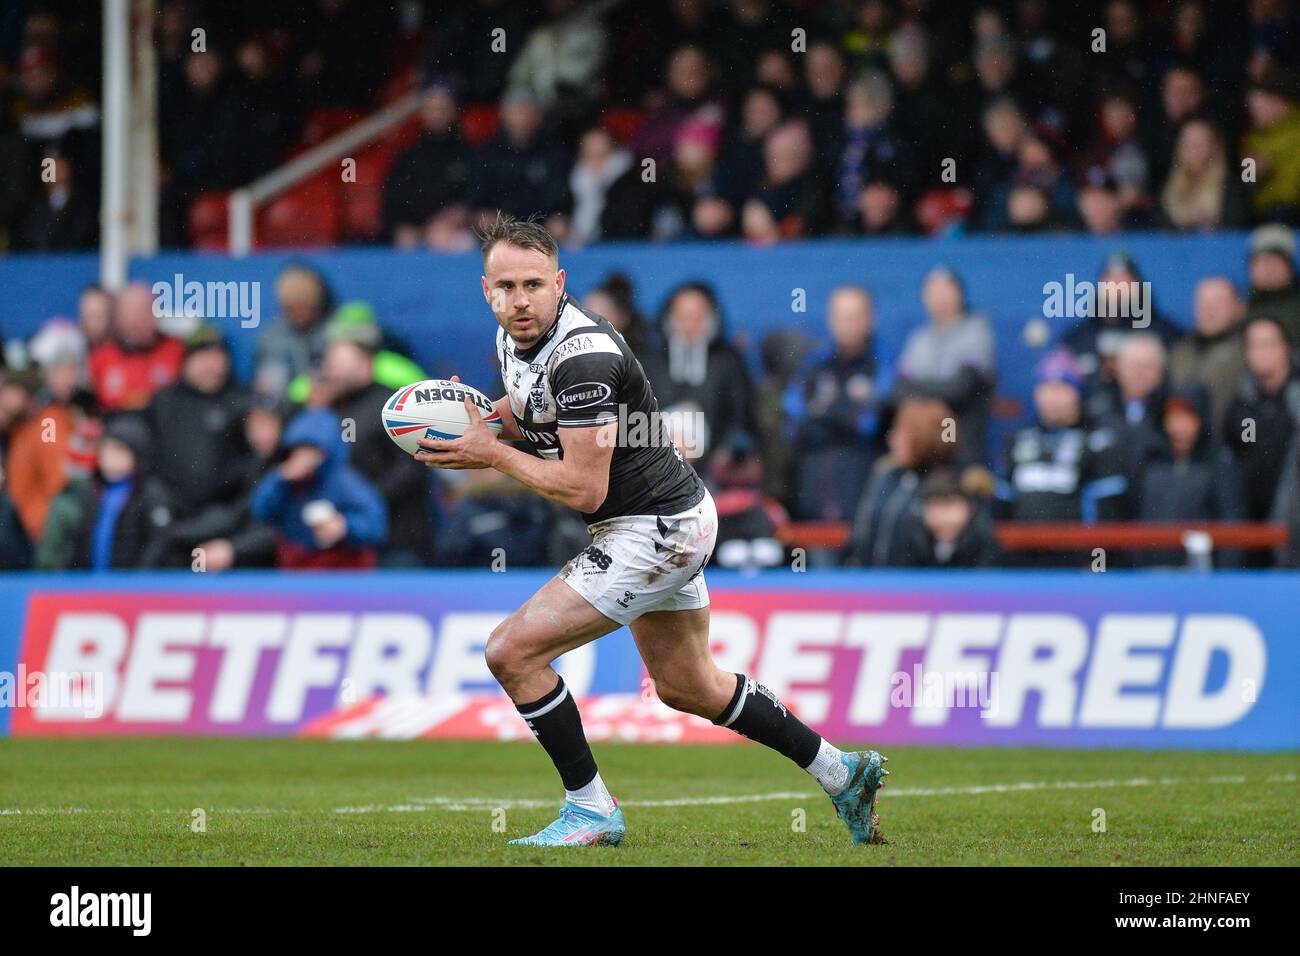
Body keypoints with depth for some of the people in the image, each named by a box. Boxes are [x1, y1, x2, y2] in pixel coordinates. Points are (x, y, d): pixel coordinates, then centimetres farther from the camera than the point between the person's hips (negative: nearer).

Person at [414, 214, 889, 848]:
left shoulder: (582, 356, -26)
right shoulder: (513, 340, 1)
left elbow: (584, 487, -26)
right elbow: (525, 409, 22)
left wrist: (493, 455, -18)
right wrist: (477, 421, 1)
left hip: (654, 531, -10)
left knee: (512, 651, -12)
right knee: (687, 688, 22)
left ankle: (591, 810, -1)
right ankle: (842, 773, 34)